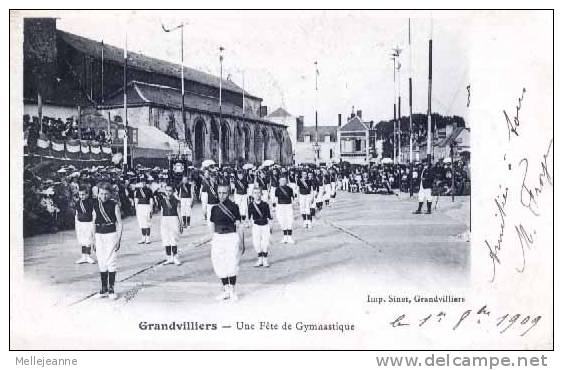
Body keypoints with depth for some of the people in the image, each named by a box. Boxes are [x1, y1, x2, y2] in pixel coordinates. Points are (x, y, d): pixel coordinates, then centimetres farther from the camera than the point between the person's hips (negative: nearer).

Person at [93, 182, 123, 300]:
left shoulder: (114, 205, -3)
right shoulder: (95, 205, 7)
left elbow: (119, 223, -2)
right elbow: (93, 222, 12)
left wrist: (118, 239, -8)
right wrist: (93, 239, 7)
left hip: (111, 234, -3)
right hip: (99, 235, 3)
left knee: (111, 262, -5)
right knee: (101, 262, 5)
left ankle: (111, 288, 1)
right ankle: (104, 288, 14)